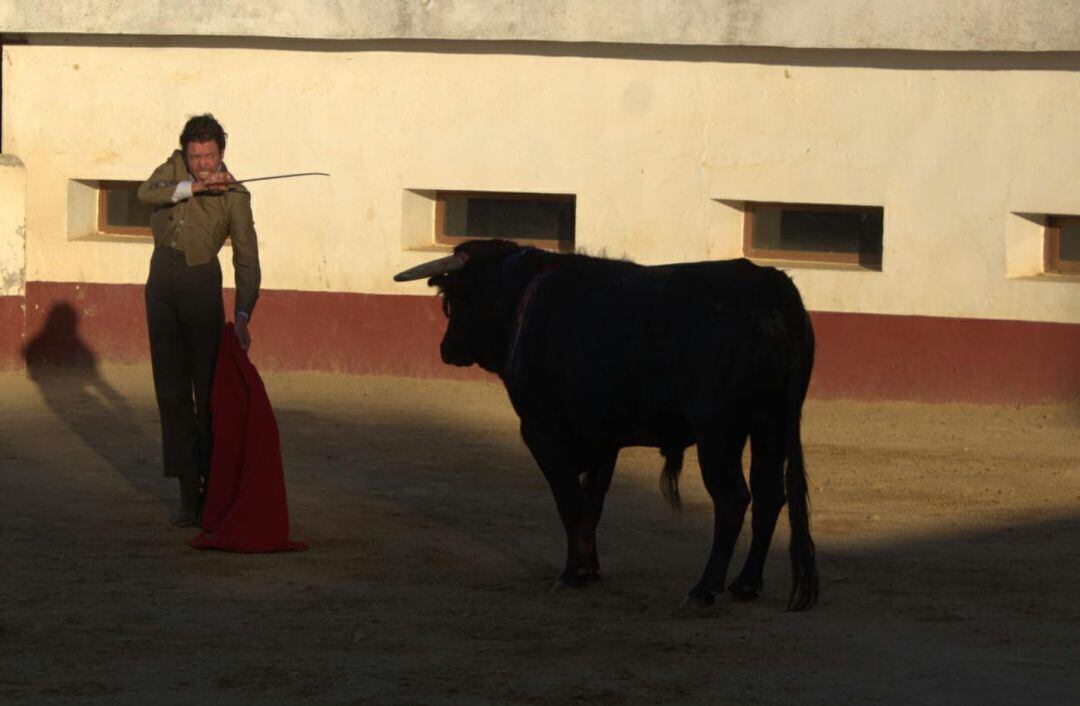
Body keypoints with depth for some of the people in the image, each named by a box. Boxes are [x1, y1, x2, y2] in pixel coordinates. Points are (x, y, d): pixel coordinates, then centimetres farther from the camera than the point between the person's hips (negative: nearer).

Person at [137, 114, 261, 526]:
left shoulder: (234, 197, -15)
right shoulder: (176, 166, -3)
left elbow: (247, 260, -21)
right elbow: (147, 194, -22)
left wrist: (242, 315, -34)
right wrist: (195, 186, -35)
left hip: (201, 284, -4)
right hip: (162, 283, 4)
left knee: (209, 388, -8)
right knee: (172, 391, 1)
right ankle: (188, 492, 3)